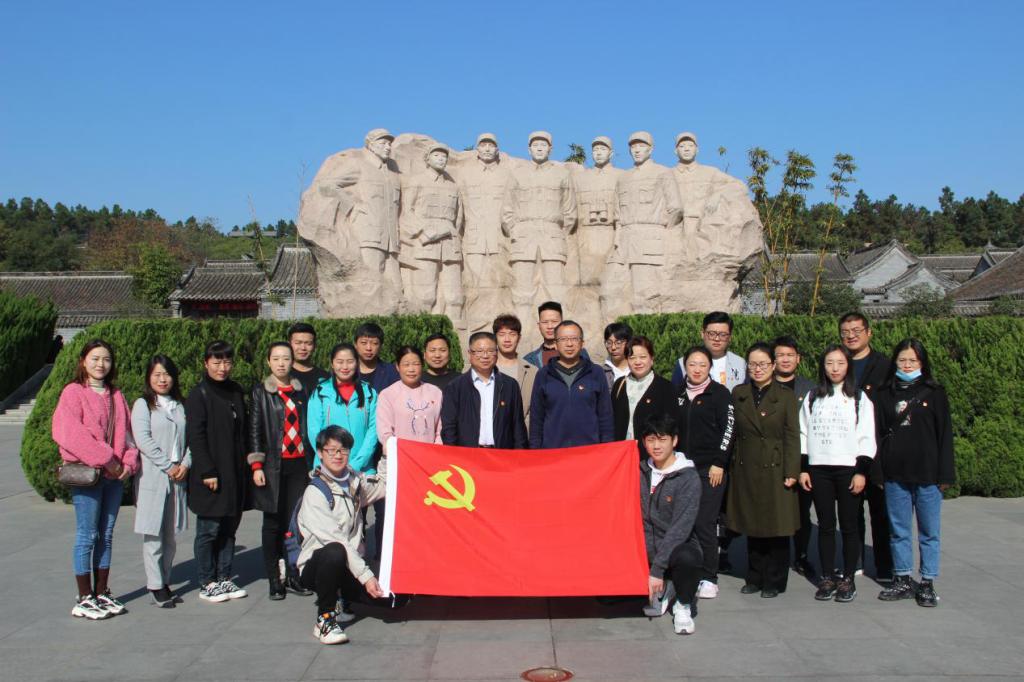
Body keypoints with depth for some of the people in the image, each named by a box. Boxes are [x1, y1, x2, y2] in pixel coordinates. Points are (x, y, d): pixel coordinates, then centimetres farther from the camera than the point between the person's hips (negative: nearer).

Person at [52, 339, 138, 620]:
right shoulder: (73, 392, -4)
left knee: (106, 535, 10)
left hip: (114, 474, 6)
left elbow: (126, 431, 13)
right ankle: (84, 599, 8)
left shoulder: (116, 396, 15)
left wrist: (128, 462, -5)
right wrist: (105, 459, -16)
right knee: (87, 536, -1)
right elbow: (68, 433, -15)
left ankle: (102, 593, 19)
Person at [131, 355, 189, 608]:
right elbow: (143, 439, -9)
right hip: (152, 478, -4)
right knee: (153, 534, -3)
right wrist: (168, 466, -13)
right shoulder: (143, 405, 1)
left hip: (178, 477, 4)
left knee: (171, 535, 7)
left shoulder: (180, 406, 15)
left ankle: (165, 581, 17)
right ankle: (156, 586, 4)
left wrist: (185, 464, -7)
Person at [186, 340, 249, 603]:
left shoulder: (236, 392, 12)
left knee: (229, 528, 11)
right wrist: (207, 471, -17)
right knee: (209, 530, 1)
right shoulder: (199, 394, -8)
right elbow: (194, 436, -13)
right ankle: (207, 583, 12)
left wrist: (245, 464, 12)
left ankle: (224, 578, 21)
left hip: (235, 473, 6)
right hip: (211, 475, -6)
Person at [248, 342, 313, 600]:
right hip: (273, 465, -2)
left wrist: (312, 462, 10)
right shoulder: (260, 392, 2)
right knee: (273, 523, 3)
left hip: (299, 464, 2)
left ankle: (294, 576, 13)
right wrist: (256, 465, -6)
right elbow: (255, 430, 0)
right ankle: (274, 580, 11)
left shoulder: (301, 391, 10)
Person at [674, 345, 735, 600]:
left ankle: (709, 579, 4)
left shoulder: (720, 393, -1)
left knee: (704, 523, -6)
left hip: (710, 468, -4)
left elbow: (729, 428, -6)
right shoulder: (679, 395, 12)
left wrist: (719, 463, -11)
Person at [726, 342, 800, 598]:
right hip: (746, 471, 3)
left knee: (777, 527, 2)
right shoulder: (738, 394, 8)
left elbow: (792, 436, -4)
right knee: (752, 527, 10)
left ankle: (774, 582, 14)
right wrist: (731, 464, 1)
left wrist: (791, 472, -10)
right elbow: (733, 432, 7)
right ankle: (755, 579, 22)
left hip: (775, 471, -2)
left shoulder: (785, 397, 0)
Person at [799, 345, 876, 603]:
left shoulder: (859, 398, 4)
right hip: (818, 468, 2)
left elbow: (867, 437, 0)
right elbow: (803, 433, 10)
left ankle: (848, 579, 11)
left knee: (849, 526, 2)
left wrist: (862, 471, -7)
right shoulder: (812, 397, 11)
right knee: (825, 526, 6)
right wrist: (802, 469, 4)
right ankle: (827, 578, 13)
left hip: (848, 468, -2)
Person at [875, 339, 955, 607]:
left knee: (928, 532, 6)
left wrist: (945, 474, -4)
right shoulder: (884, 395, 6)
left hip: (927, 474, -2)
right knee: (898, 531, 9)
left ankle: (927, 584, 16)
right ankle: (903, 581, 20)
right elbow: (878, 434, 6)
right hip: (895, 475, 2)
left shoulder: (935, 393, 1)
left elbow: (944, 434, 1)